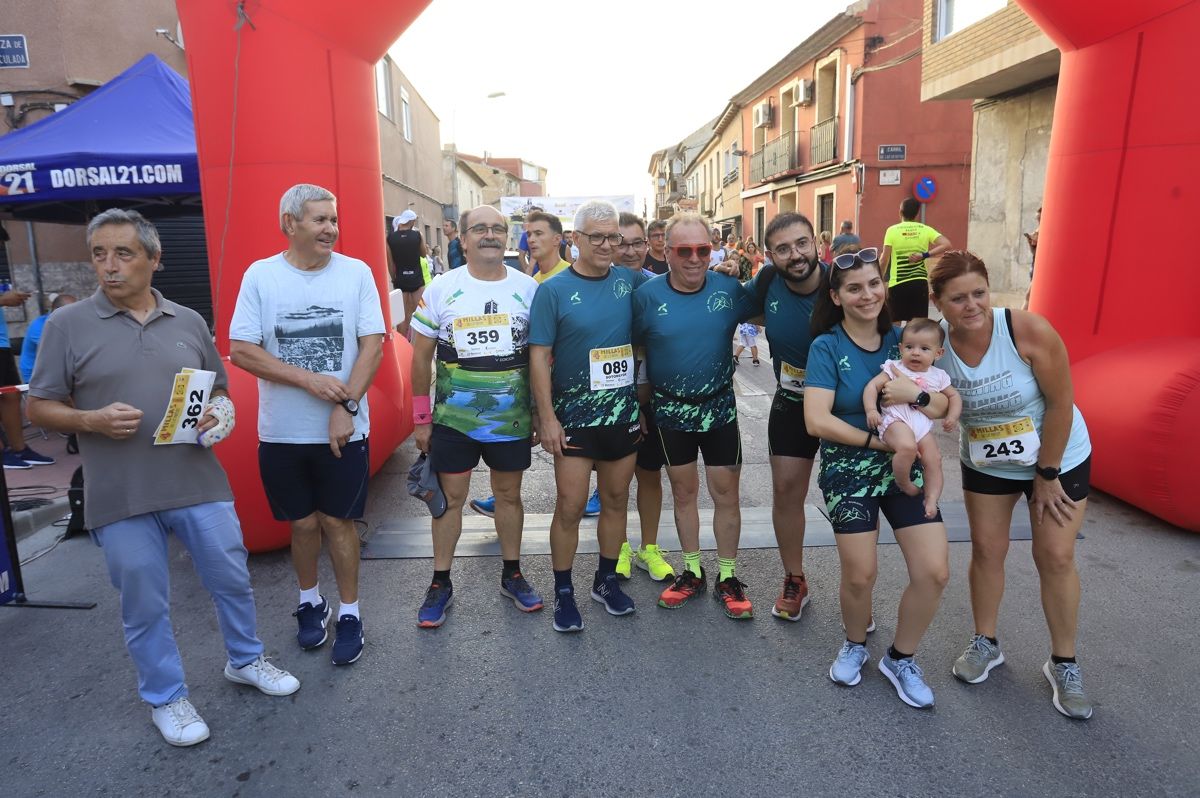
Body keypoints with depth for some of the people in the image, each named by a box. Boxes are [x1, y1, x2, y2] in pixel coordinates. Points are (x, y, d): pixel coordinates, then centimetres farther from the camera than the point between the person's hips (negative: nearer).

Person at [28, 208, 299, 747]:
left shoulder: (189, 322, 8)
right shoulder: (66, 325, 0)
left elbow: (219, 391, 15)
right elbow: (39, 407, 2)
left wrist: (219, 413, -7)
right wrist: (92, 420, -17)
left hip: (200, 485, 3)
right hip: (121, 499, -2)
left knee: (232, 581, 13)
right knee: (146, 606, 9)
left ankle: (245, 660, 38)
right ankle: (166, 698, 30)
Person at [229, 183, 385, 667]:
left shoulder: (356, 272, -3)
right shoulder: (260, 275, -2)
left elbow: (373, 345, -6)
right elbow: (240, 350, -5)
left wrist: (346, 405, -14)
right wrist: (309, 379, -14)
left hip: (344, 430, -1)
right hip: (281, 432, 1)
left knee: (338, 521, 7)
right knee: (303, 523, 13)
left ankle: (349, 613, 23)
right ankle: (310, 602, 36)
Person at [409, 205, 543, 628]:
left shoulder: (528, 288, -2)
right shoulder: (441, 289, -4)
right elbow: (421, 357, 1)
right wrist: (420, 419, 0)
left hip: (512, 419, 1)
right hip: (452, 418, -1)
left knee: (509, 494, 14)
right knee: (449, 498, 8)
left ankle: (512, 574, 31)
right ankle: (441, 583, 24)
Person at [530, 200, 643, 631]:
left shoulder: (629, 282, 1)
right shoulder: (554, 290, -8)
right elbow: (539, 356, -9)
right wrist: (547, 417, -13)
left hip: (624, 413, 4)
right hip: (575, 415, -4)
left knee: (616, 500, 14)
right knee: (570, 507, 0)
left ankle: (606, 579, 32)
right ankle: (563, 592, 19)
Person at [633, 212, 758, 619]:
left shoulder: (729, 288, -8)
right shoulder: (647, 294, -10)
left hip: (719, 406, 0)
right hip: (671, 409, 0)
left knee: (725, 494, 6)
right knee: (683, 492, 14)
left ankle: (728, 578, 23)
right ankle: (692, 571, 31)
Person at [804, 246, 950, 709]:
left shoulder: (902, 339, 4)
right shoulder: (826, 347, -8)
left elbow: (945, 407, 2)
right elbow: (817, 420, -18)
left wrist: (914, 394, -19)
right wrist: (876, 440, -14)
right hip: (849, 469, -3)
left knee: (935, 572, -5)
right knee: (860, 575, -4)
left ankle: (900, 658, 20)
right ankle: (855, 644, 29)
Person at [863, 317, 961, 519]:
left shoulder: (938, 376, 14)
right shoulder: (894, 368, 2)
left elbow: (954, 396, 23)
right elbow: (872, 386, -4)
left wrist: (952, 416, 4)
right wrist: (871, 409, -19)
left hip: (923, 426, 5)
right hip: (895, 420, -5)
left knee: (934, 460, -6)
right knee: (907, 446, -31)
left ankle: (932, 498, 1)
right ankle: (902, 482, -8)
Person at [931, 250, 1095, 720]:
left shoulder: (1028, 330, -27)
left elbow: (1061, 403, -21)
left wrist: (1047, 474, -15)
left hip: (1058, 457, -3)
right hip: (985, 464, 3)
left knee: (1056, 557, 2)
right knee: (986, 549, 9)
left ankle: (1063, 664, 20)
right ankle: (985, 644, 30)